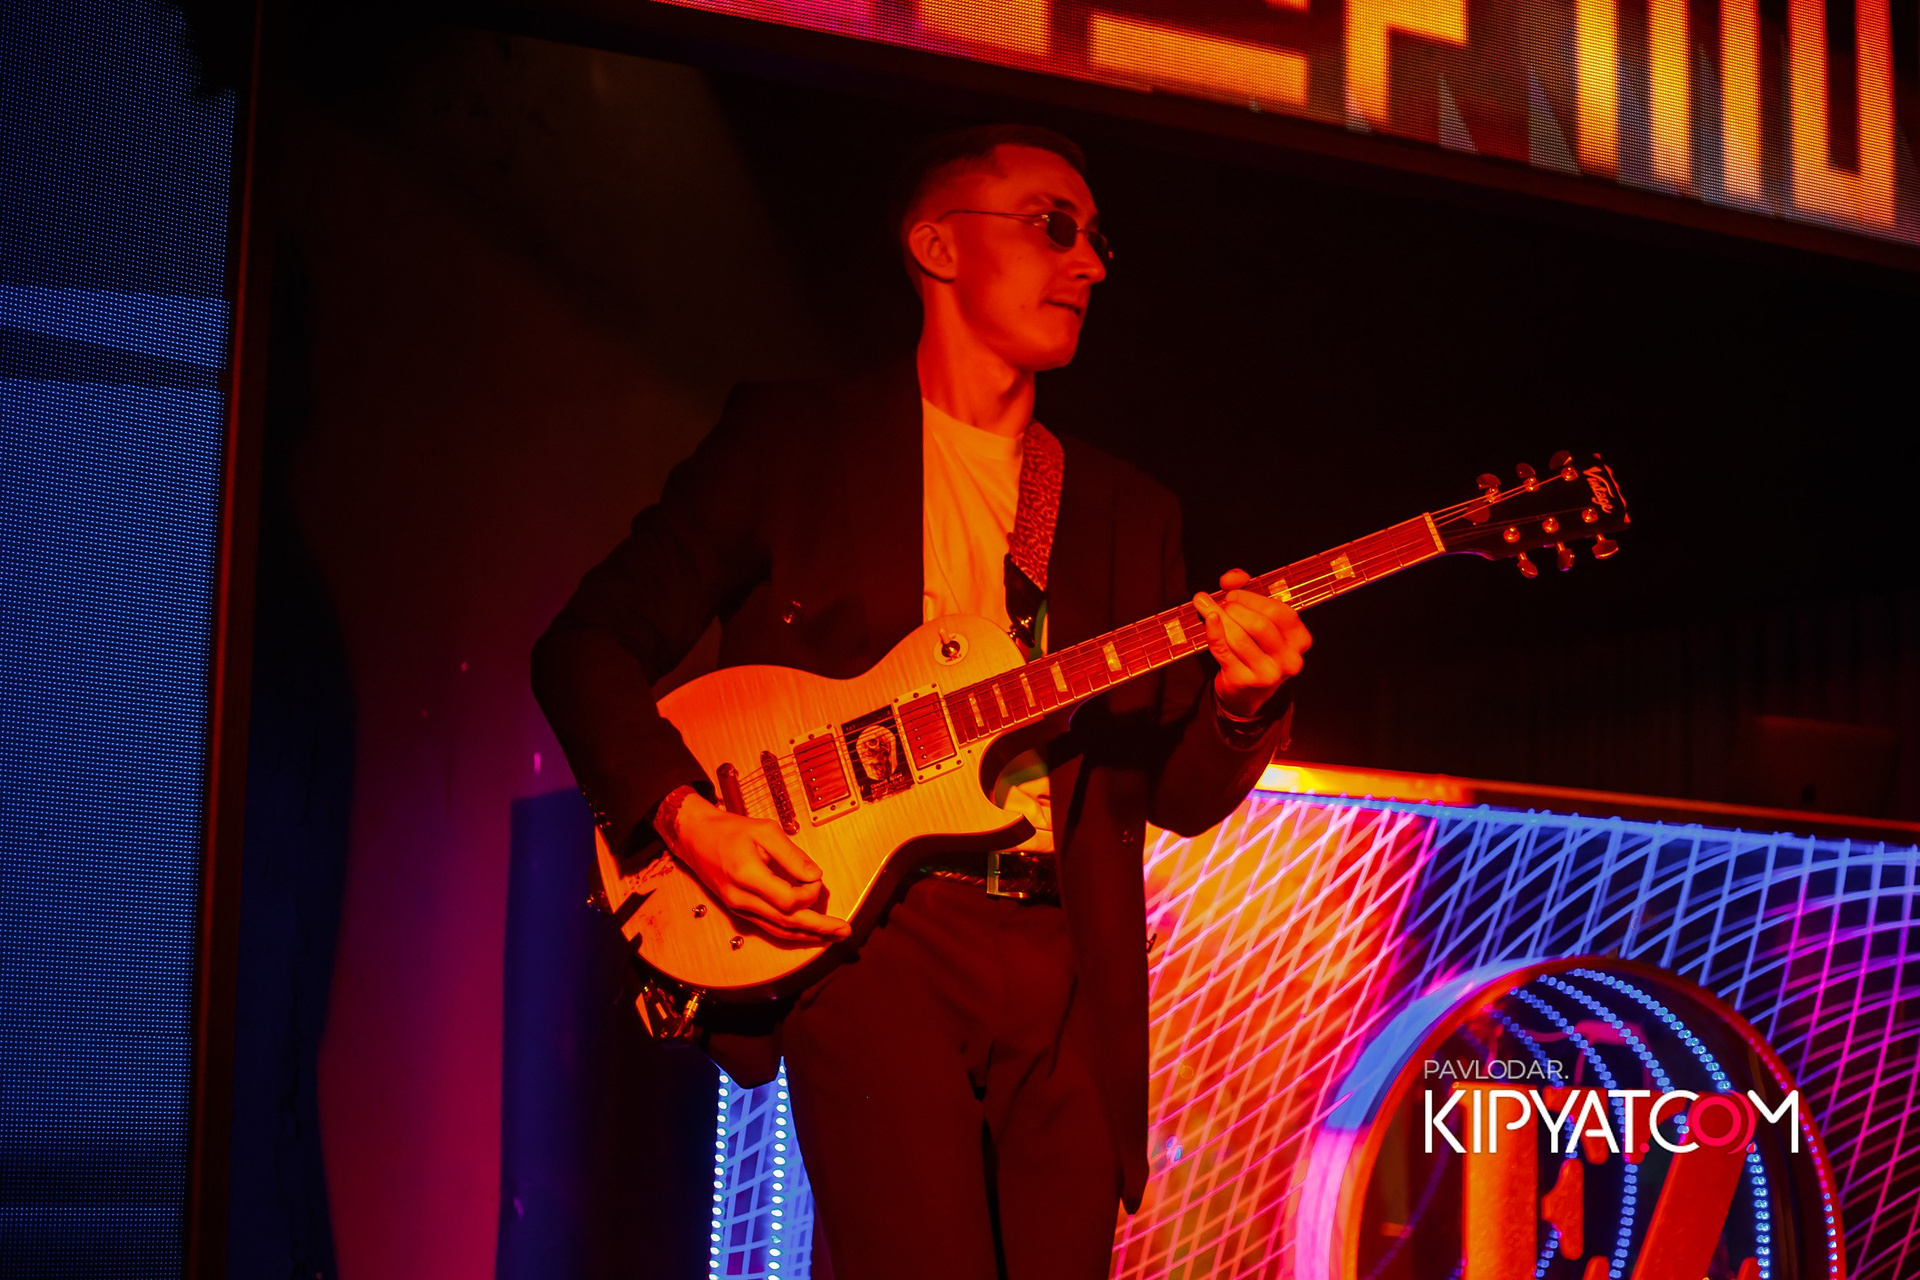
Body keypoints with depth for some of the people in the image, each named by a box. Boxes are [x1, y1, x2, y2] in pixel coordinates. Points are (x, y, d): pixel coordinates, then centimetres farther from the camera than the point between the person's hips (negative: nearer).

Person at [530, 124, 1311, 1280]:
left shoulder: (1130, 512, 19)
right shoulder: (790, 438, 8)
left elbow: (1177, 793, 14)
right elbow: (590, 644, 7)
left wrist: (1243, 705, -8)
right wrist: (681, 813, -10)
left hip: (1067, 965, 4)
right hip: (863, 929, -4)